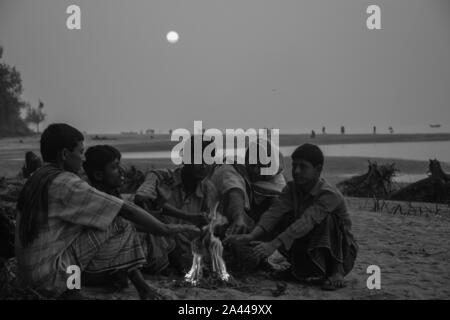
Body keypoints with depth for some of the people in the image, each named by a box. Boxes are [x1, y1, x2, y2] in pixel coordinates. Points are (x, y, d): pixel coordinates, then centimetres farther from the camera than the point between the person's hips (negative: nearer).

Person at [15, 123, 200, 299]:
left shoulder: (36, 179, 8)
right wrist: (165, 229, -8)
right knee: (117, 225, -11)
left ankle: (140, 285, 10)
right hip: (50, 276, -9)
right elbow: (127, 210, -17)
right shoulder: (65, 183, -19)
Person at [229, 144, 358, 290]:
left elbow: (305, 222, -38)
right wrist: (252, 236, -37)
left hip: (341, 254, -5)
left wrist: (273, 245, -48)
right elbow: (274, 212, -19)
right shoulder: (292, 188, -4)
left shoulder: (330, 195, -25)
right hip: (311, 255, 5)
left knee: (326, 218, -32)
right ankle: (301, 270, -1)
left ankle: (336, 271, -22)